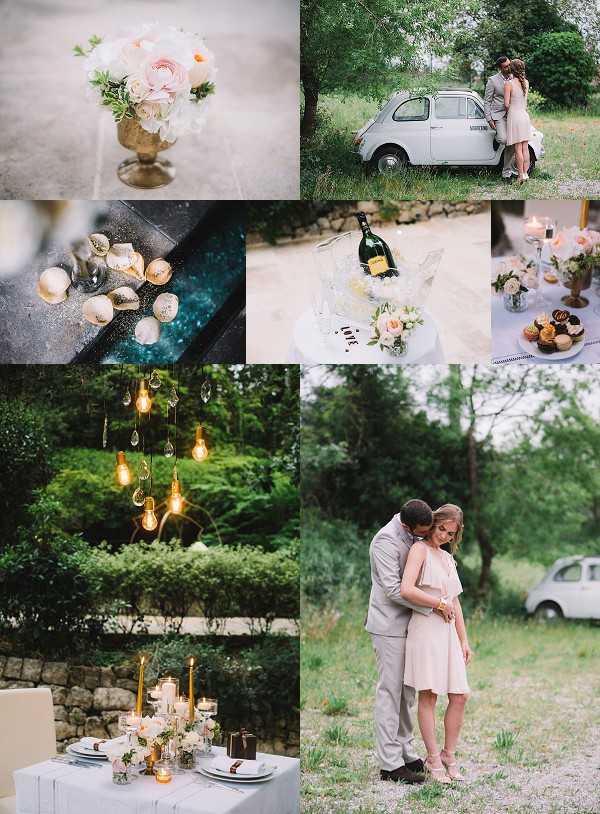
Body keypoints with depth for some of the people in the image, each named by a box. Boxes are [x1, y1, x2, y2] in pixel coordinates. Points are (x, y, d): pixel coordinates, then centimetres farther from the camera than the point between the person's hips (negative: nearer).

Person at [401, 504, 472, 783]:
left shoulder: (448, 558, 20)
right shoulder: (419, 550, -4)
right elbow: (406, 590, -19)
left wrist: (464, 641, 17)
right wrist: (440, 604, -9)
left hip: (448, 632, 7)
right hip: (425, 628, -7)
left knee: (459, 696, 3)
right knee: (428, 695, -4)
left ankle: (449, 755, 15)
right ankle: (433, 759, 5)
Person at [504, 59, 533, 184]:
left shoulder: (509, 84, -12)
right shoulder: (526, 83, 6)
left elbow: (507, 104, -14)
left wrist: (508, 112, 5)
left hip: (514, 116, -6)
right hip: (525, 116, 6)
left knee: (518, 148, -4)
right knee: (525, 147, 9)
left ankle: (521, 175, -4)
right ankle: (525, 173, 12)